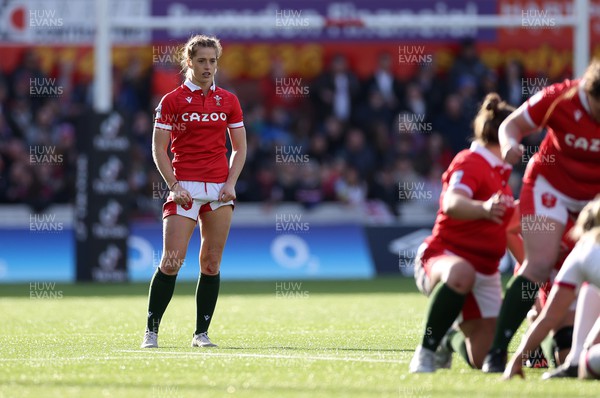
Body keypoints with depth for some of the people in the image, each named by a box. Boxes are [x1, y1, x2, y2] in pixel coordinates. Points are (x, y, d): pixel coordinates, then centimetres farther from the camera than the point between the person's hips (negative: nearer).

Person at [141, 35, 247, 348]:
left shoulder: (228, 101, 9)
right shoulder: (172, 101, 0)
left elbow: (239, 148, 14)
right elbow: (159, 149, 1)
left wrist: (230, 183, -1)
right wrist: (174, 185, -10)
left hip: (219, 189, 3)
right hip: (185, 188, -3)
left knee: (211, 263, 3)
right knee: (171, 261, -11)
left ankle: (202, 333, 10)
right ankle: (151, 330, -1)